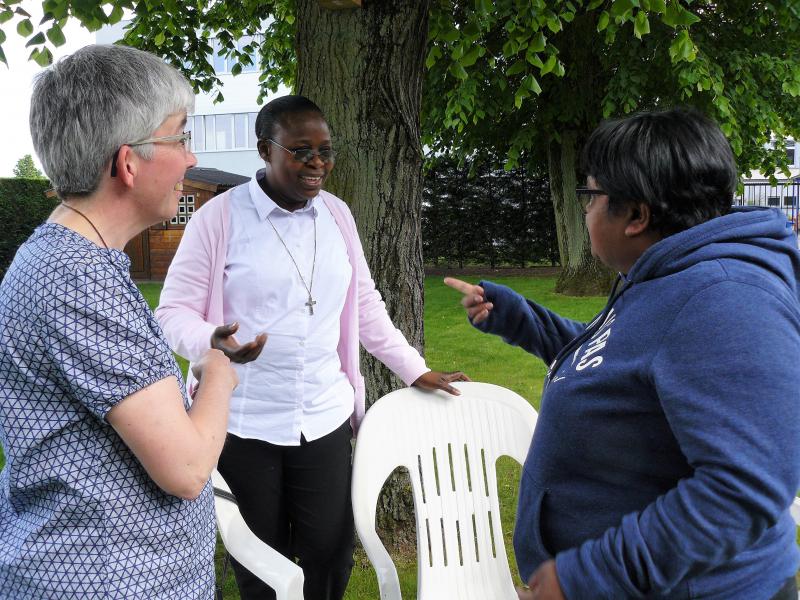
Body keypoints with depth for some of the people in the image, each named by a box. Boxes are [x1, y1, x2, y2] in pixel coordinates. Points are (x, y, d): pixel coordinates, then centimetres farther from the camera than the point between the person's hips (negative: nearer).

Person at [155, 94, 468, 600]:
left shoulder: (337, 214, 6)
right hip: (244, 425, -3)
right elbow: (176, 310, -6)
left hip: (325, 420, 4)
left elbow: (365, 304, 13)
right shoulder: (219, 217, -8)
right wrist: (214, 342, -28)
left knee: (331, 558, 9)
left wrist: (416, 370, 11)